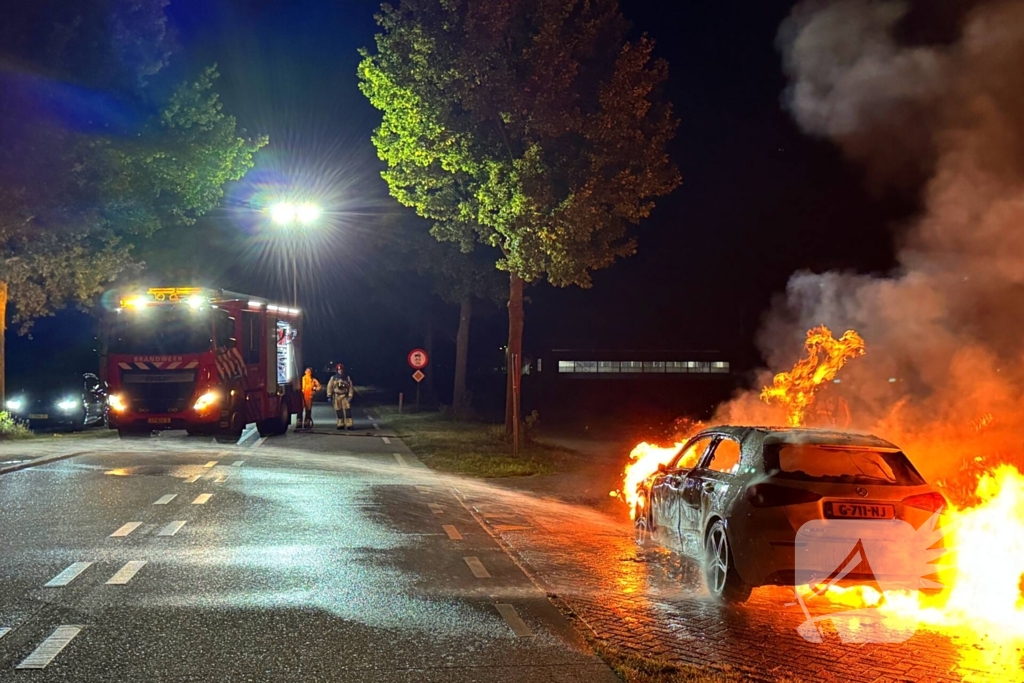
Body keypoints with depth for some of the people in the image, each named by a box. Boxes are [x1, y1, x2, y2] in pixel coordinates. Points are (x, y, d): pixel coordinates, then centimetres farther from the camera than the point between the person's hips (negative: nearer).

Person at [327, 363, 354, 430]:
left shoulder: (347, 378, 5)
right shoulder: (333, 378, 5)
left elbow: (351, 387, 2)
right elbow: (329, 387, 2)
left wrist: (350, 396, -7)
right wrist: (329, 396, -5)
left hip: (345, 396, -1)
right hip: (336, 396, 1)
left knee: (347, 411, -9)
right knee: (339, 412, 5)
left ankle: (349, 425, -12)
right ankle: (340, 425, 12)